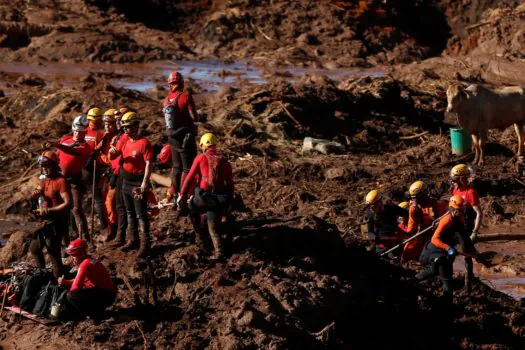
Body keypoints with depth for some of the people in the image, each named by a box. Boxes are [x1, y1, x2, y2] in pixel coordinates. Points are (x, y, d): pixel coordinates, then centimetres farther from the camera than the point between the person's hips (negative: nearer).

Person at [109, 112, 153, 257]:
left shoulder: (144, 143, -15)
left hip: (138, 182, -8)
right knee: (130, 212, 17)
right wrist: (112, 152, -16)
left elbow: (148, 163, -19)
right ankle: (133, 239, 28)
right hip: (126, 181, 8)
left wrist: (145, 182, -25)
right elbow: (112, 157, 8)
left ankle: (145, 243, -1)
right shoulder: (124, 140, 6)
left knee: (141, 214, -5)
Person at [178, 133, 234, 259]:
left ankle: (199, 237, 31)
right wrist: (229, 201, 21)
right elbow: (230, 183, 13)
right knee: (213, 227, 14)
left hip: (203, 197, -3)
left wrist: (182, 195, 5)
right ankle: (219, 250, -10)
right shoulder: (224, 161, 12)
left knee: (193, 208, 32)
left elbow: (190, 178, -1)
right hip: (219, 199, 3)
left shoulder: (200, 158, 2)